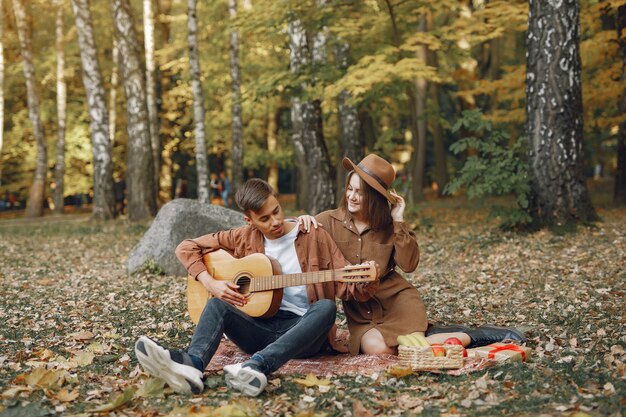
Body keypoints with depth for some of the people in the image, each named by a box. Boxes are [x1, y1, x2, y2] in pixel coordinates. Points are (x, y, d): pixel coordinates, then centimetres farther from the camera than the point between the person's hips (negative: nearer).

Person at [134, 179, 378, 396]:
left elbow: (346, 286, -3)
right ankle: (191, 365, -54)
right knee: (218, 303, -22)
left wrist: (367, 281, -26)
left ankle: (257, 366, -55)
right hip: (261, 328, 2)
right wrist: (210, 283, -8)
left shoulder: (314, 236, 0)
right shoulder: (244, 238, 6)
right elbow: (186, 248, 7)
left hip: (304, 332, -2)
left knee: (326, 307, -33)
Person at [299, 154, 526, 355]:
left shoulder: (389, 226, 1)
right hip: (359, 309, 1)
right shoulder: (330, 221, -1)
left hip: (396, 297, -1)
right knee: (375, 347, -29)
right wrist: (303, 220, -20)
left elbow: (409, 264, -9)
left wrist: (399, 221, -14)